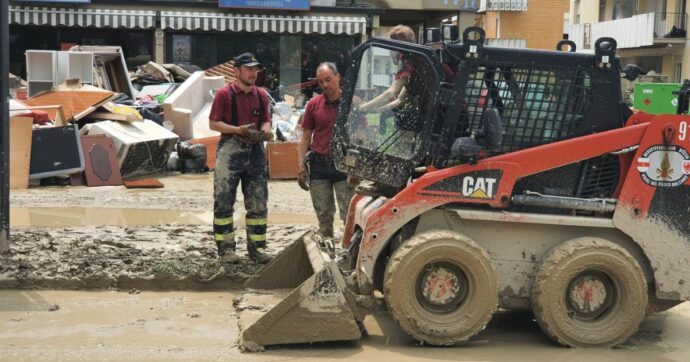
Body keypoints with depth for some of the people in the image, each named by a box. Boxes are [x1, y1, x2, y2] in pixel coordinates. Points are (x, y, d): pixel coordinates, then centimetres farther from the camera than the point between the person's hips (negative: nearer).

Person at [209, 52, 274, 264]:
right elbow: (213, 123, -5)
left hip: (255, 150, 5)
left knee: (258, 201, 7)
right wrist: (238, 130, -17)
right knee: (224, 201, -3)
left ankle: (256, 247, 16)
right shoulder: (224, 94, -3)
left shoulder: (261, 95, 12)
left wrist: (266, 131, -6)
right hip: (230, 149, -5)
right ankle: (225, 248, 3)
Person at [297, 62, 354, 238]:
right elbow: (306, 136, 9)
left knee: (349, 213, -2)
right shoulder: (313, 105, 5)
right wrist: (300, 165, 1)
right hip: (319, 164, 3)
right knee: (323, 215, 11)